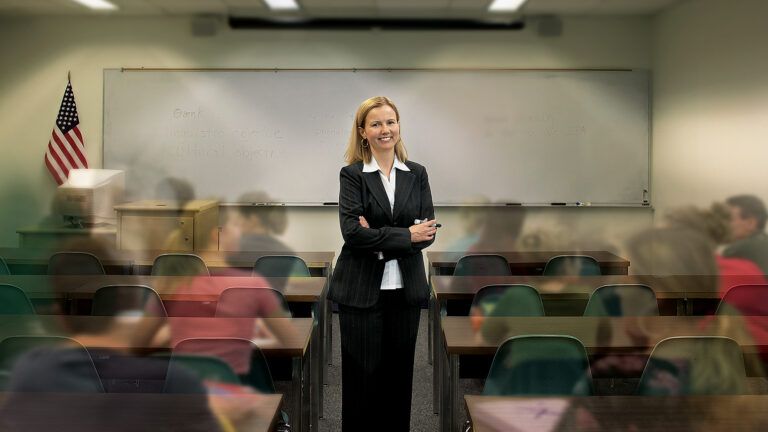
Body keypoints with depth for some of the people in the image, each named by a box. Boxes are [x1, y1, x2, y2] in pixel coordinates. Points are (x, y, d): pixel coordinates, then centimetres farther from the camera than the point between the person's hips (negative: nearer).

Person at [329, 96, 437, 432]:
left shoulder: (417, 174, 8)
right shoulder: (352, 174, -2)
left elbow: (428, 231, -1)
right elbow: (352, 232, -14)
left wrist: (379, 239, -14)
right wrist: (406, 235, -15)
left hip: (405, 288, 3)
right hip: (362, 290, -3)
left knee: (399, 375, 10)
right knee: (363, 375, 4)